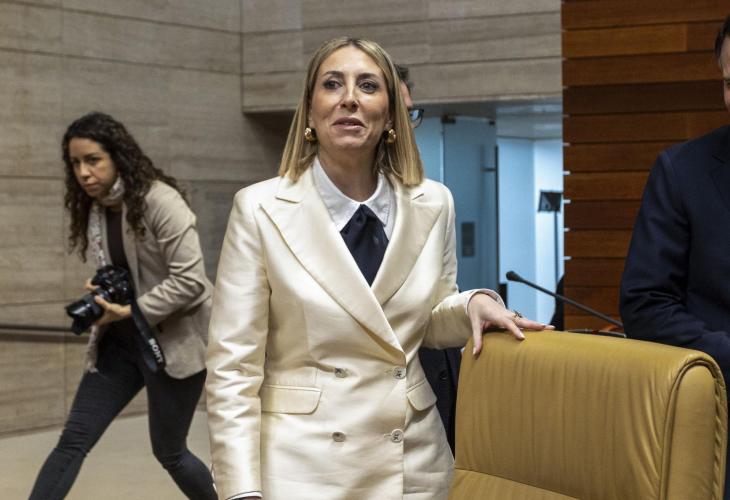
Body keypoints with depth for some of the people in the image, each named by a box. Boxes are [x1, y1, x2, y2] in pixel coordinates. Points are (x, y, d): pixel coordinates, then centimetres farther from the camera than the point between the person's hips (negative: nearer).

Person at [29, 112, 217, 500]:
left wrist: (132, 311, -21)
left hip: (173, 340, -6)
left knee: (168, 451, 5)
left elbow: (190, 280, -22)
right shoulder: (94, 208, 4)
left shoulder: (159, 200, -18)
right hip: (121, 341, 7)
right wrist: (102, 298, -4)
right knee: (74, 439, 0)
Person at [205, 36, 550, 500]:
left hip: (415, 458, 3)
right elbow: (234, 366, -9)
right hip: (304, 462, -3)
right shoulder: (260, 209, -8)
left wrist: (472, 305, -6)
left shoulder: (433, 205, 1)